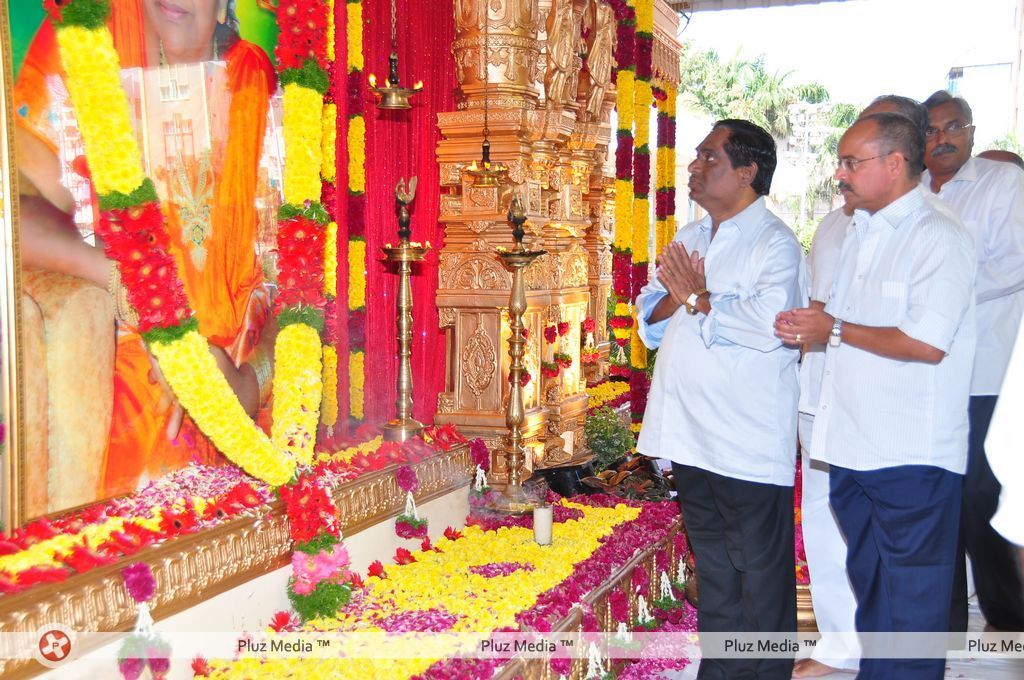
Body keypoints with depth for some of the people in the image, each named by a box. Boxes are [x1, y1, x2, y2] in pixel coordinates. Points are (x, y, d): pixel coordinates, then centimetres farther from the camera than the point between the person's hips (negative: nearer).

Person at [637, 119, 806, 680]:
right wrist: (678, 296, -9)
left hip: (747, 442, -7)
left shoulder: (775, 243, -9)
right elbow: (649, 322, 12)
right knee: (713, 569, 19)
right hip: (691, 437, 8)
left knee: (760, 575, 5)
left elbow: (766, 324, -25)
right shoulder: (687, 239, 14)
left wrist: (695, 298, -12)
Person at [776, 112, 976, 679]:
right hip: (851, 447, 8)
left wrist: (835, 330, -13)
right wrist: (807, 329, 5)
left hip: (911, 456, -8)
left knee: (911, 603, 1)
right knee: (868, 586, 19)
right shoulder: (860, 232, 16)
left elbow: (927, 343, -21)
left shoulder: (938, 237, -11)